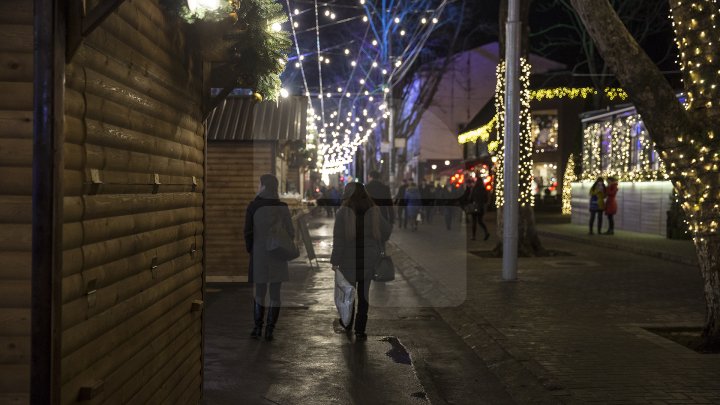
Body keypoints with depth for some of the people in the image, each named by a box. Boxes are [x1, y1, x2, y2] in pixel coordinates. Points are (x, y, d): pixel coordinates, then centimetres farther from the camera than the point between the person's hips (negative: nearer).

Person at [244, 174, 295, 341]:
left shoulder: (253, 206, -6)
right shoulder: (283, 207, -3)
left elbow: (248, 232, -5)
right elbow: (290, 233, -2)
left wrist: (250, 249, 10)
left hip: (259, 254, 0)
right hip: (278, 255, 0)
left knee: (260, 291, 14)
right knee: (275, 293, 6)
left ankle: (258, 327, 14)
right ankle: (269, 330, 4)